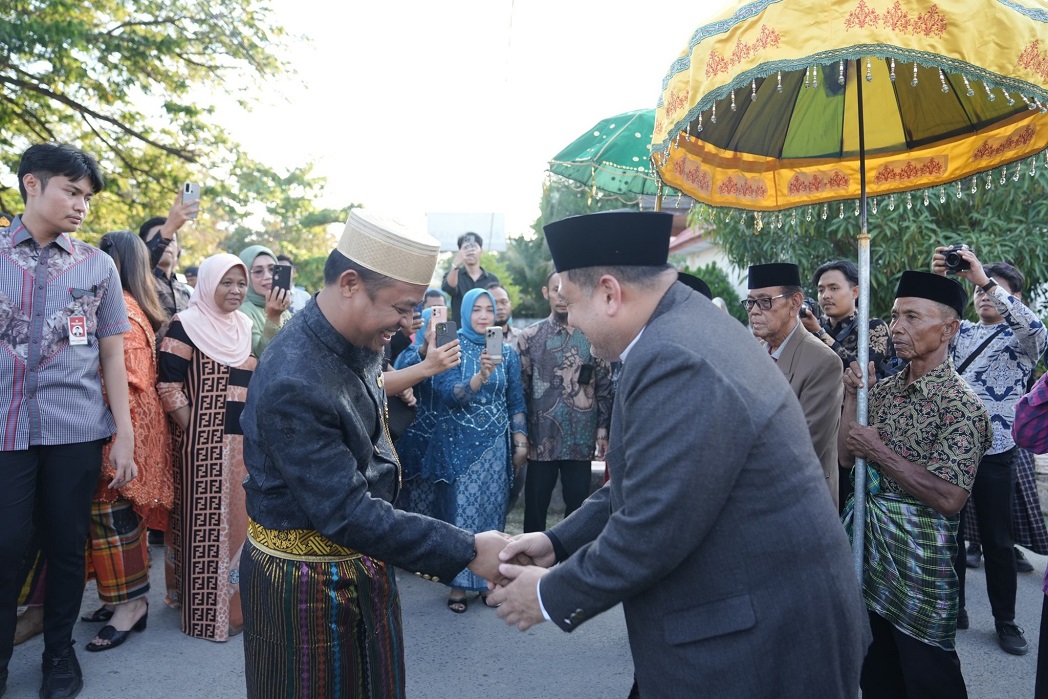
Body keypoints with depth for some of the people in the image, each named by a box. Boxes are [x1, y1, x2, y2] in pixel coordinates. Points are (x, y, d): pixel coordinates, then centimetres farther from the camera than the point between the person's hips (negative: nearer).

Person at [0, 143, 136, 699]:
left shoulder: (98, 265, 7)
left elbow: (112, 354, 7)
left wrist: (125, 435, 3)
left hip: (76, 430, 1)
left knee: (67, 546, 8)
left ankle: (59, 651, 28)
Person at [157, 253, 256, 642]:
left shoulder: (245, 326, 12)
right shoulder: (186, 326, -8)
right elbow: (169, 385, -13)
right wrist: (196, 435, -14)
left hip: (245, 442, 7)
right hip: (206, 444, -7)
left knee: (240, 518, 14)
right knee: (207, 522, 2)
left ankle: (239, 599, 30)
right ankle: (208, 611, 16)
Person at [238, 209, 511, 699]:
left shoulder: (355, 344, -4)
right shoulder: (293, 384, -31)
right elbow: (347, 514, -31)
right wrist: (468, 552, -29)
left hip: (357, 564, 8)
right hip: (307, 578, -8)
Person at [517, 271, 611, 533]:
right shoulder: (529, 337, 2)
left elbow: (604, 388, 5)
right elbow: (520, 389, 1)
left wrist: (602, 431, -1)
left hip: (581, 440, 1)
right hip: (541, 440, 0)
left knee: (578, 507, 10)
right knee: (535, 507, 9)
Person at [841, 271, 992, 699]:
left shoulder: (961, 404, -16)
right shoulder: (884, 388, 5)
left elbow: (949, 498, -23)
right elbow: (847, 457, 6)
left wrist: (879, 451, -19)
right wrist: (853, 397, -4)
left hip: (917, 556, -6)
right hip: (866, 543, 6)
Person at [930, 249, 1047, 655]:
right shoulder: (961, 332, 12)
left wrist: (985, 278, -26)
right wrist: (935, 279, -17)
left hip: (994, 451, -3)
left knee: (997, 541, 6)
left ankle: (1006, 621, 21)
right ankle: (952, 610, 24)